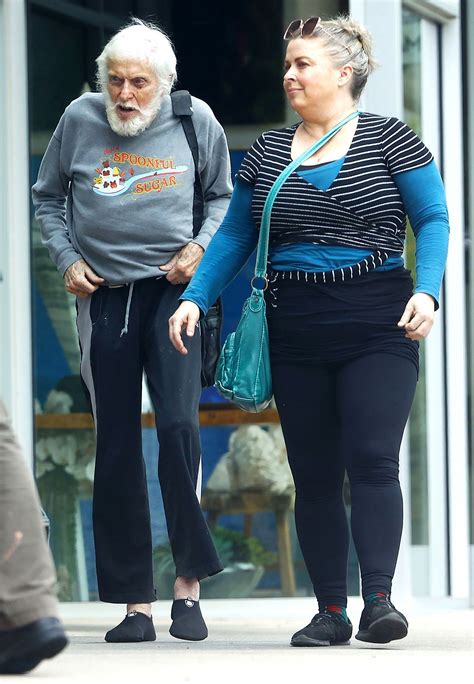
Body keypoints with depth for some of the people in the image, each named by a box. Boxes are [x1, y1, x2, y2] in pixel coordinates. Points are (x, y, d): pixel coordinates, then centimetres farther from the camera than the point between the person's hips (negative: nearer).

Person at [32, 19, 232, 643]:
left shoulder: (195, 121, 0)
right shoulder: (79, 120, 0)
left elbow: (223, 196, 14)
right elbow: (48, 198, 14)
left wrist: (201, 246, -3)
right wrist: (67, 258, 1)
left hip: (173, 289, -2)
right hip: (104, 294, 2)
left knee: (178, 424, -18)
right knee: (116, 446, 2)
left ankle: (189, 580, -5)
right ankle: (134, 602, 8)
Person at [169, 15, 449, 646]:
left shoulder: (389, 139, 0)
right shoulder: (267, 153, 12)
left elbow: (433, 221, -1)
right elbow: (234, 235, 15)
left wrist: (426, 291, -16)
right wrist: (195, 298, 3)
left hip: (377, 327, -4)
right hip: (296, 333, 4)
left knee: (371, 458, -16)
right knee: (314, 475, 4)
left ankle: (379, 600, -18)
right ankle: (331, 612, 9)